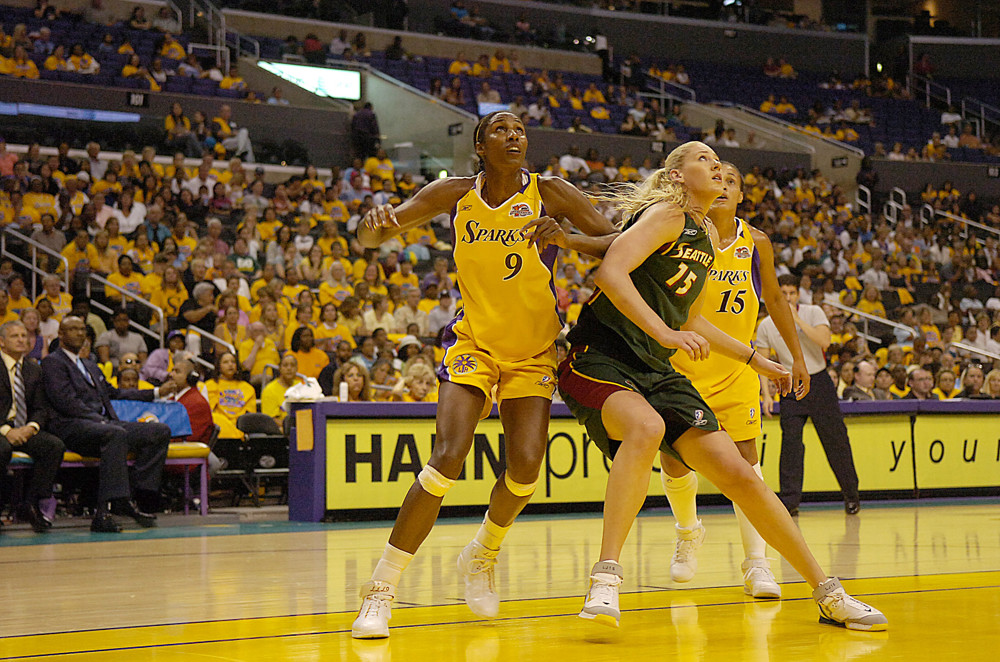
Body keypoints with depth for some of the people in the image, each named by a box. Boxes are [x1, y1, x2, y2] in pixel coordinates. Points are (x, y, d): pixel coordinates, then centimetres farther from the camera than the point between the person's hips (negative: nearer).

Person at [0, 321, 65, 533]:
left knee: (55, 445, -23)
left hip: (24, 430, 5)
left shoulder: (34, 370, 15)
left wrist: (31, 427, -11)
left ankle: (31, 504, -17)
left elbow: (41, 409, 11)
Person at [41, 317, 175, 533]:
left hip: (101, 424, 9)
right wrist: (97, 419, -17)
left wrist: (156, 393, 38)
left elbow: (113, 392, 38)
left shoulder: (91, 366, 32)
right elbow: (65, 401, -10)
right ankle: (106, 510, -48)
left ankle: (141, 495, -18)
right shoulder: (52, 362, 3)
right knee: (116, 434, -40)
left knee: (160, 431, -7)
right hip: (72, 427, -9)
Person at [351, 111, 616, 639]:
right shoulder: (456, 194, -4)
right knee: (448, 458, -19)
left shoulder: (550, 194, -8)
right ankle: (381, 591, -12)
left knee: (526, 465, -15)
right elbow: (369, 238, -4)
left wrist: (568, 239, -27)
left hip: (533, 352, 1)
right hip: (473, 342, -1)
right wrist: (377, 222, -29)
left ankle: (482, 555, 19)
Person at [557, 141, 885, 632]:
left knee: (738, 475, -2)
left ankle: (828, 594, 5)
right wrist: (664, 332, -30)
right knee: (646, 428, -40)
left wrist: (757, 362, 33)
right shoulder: (667, 215, -7)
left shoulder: (705, 240, 19)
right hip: (599, 360, -8)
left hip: (655, 371, 8)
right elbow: (610, 272, -22)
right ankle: (605, 578, -35)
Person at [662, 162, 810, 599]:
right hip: (682, 362, -1)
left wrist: (798, 357, 12)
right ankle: (689, 533, 29)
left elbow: (774, 298, 11)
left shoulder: (755, 243, -2)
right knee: (674, 459, -1)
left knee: (744, 456, -11)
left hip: (736, 365, 1)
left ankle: (756, 564, -9)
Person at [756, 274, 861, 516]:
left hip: (819, 382, -1)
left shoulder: (813, 313, -3)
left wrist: (797, 320, -20)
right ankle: (789, 500, -12)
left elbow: (824, 340, -20)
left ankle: (851, 496, 15)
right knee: (790, 441, -13)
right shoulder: (766, 326, 0)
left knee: (835, 439, 2)